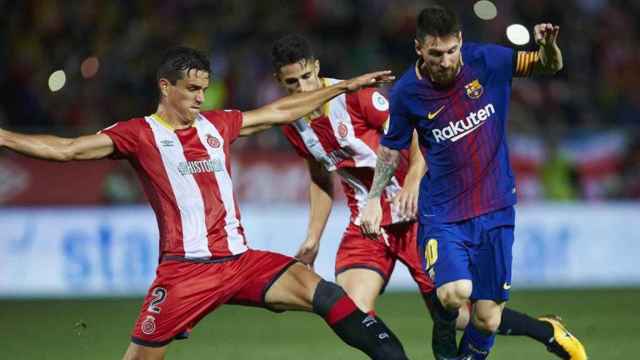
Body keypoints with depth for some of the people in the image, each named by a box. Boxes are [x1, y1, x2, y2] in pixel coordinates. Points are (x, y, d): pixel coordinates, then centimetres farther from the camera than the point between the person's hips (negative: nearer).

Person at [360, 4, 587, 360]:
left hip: (495, 210, 1)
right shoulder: (407, 92, -7)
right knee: (454, 293, -25)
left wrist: (549, 46, -20)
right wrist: (374, 198, 5)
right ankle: (444, 331, 10)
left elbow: (550, 66, 2)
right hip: (442, 214, -1)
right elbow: (392, 148, 10)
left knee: (487, 321, -1)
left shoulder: (486, 61, -7)